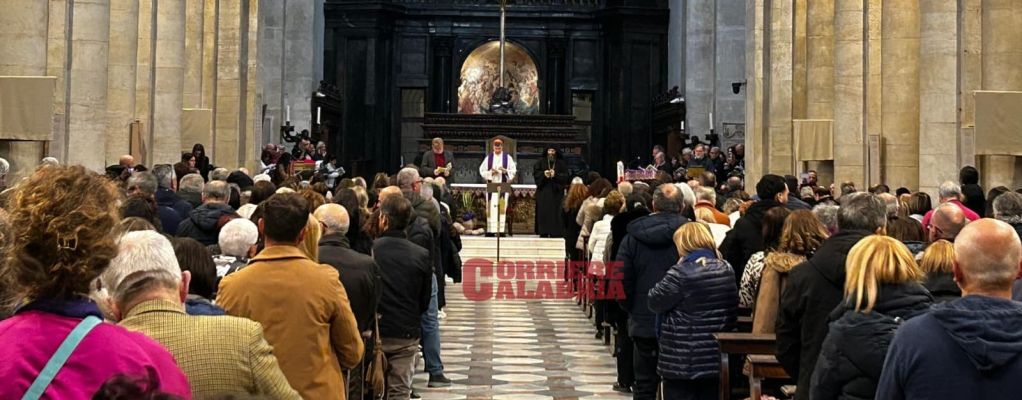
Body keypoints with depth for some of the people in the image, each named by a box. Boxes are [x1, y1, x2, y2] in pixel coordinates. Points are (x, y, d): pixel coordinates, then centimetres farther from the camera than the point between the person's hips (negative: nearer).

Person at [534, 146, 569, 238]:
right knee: (543, 213, -4)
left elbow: (566, 176, -2)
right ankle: (543, 235, -1)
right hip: (543, 193, 1)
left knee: (556, 215, -7)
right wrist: (544, 174, -17)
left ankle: (555, 234, -7)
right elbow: (535, 173, 2)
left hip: (556, 193, -1)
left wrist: (555, 175, -18)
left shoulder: (561, 164, 9)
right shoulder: (541, 163, 13)